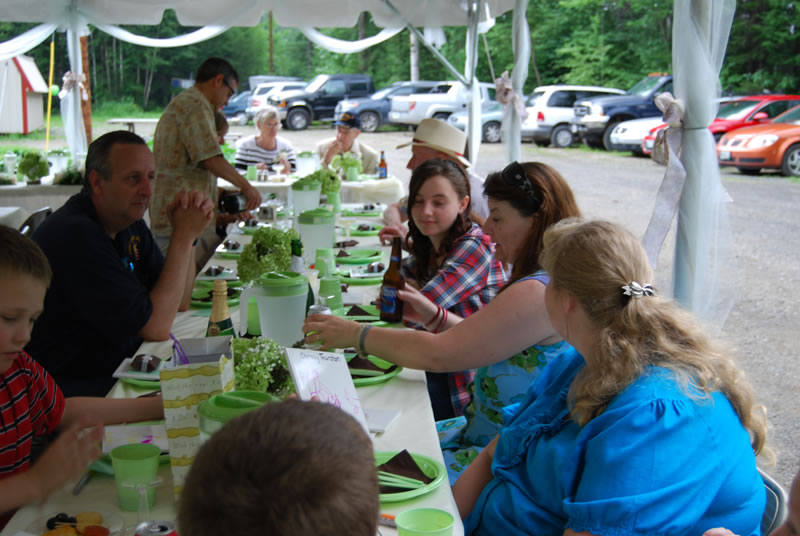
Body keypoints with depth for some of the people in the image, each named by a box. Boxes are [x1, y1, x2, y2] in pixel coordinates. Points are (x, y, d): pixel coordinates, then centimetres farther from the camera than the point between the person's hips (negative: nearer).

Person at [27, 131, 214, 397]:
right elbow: (156, 328, -23)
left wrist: (184, 233, -6)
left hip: (120, 370, 9)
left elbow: (179, 303, 9)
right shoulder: (75, 235, -23)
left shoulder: (128, 221, 6)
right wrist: (184, 236, -19)